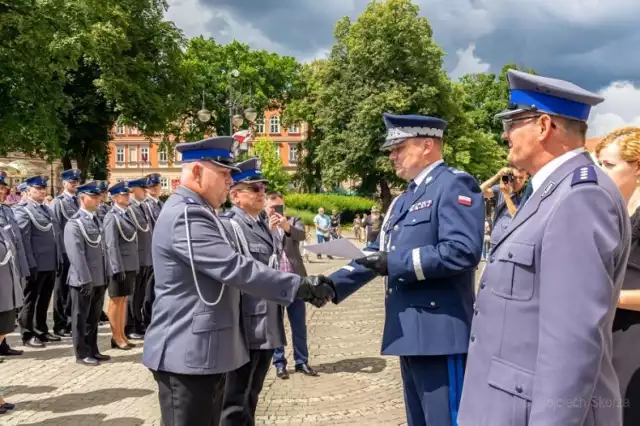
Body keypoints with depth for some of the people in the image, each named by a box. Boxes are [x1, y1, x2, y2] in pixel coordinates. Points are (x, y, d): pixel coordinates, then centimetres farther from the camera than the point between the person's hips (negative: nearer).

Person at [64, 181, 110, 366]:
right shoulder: (74, 223, -12)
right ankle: (82, 354, 18)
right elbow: (76, 254, -18)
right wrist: (85, 279, -20)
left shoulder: (96, 219, 12)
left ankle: (93, 350, 29)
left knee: (94, 318, 17)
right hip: (84, 280, -7)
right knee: (81, 318, 7)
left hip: (99, 279, 8)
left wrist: (105, 276, 13)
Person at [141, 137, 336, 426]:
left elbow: (227, 269, 21)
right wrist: (301, 286, -23)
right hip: (188, 352, -10)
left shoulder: (195, 213, 15)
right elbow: (236, 268, -26)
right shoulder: (186, 215, -20)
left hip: (202, 349, 10)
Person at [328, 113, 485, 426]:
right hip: (410, 332, 9)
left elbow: (463, 251, -22)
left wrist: (396, 263, -19)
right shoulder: (403, 199, 18)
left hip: (440, 333, -9)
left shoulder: (455, 184, -10)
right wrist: (334, 284, 7)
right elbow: (378, 253, 18)